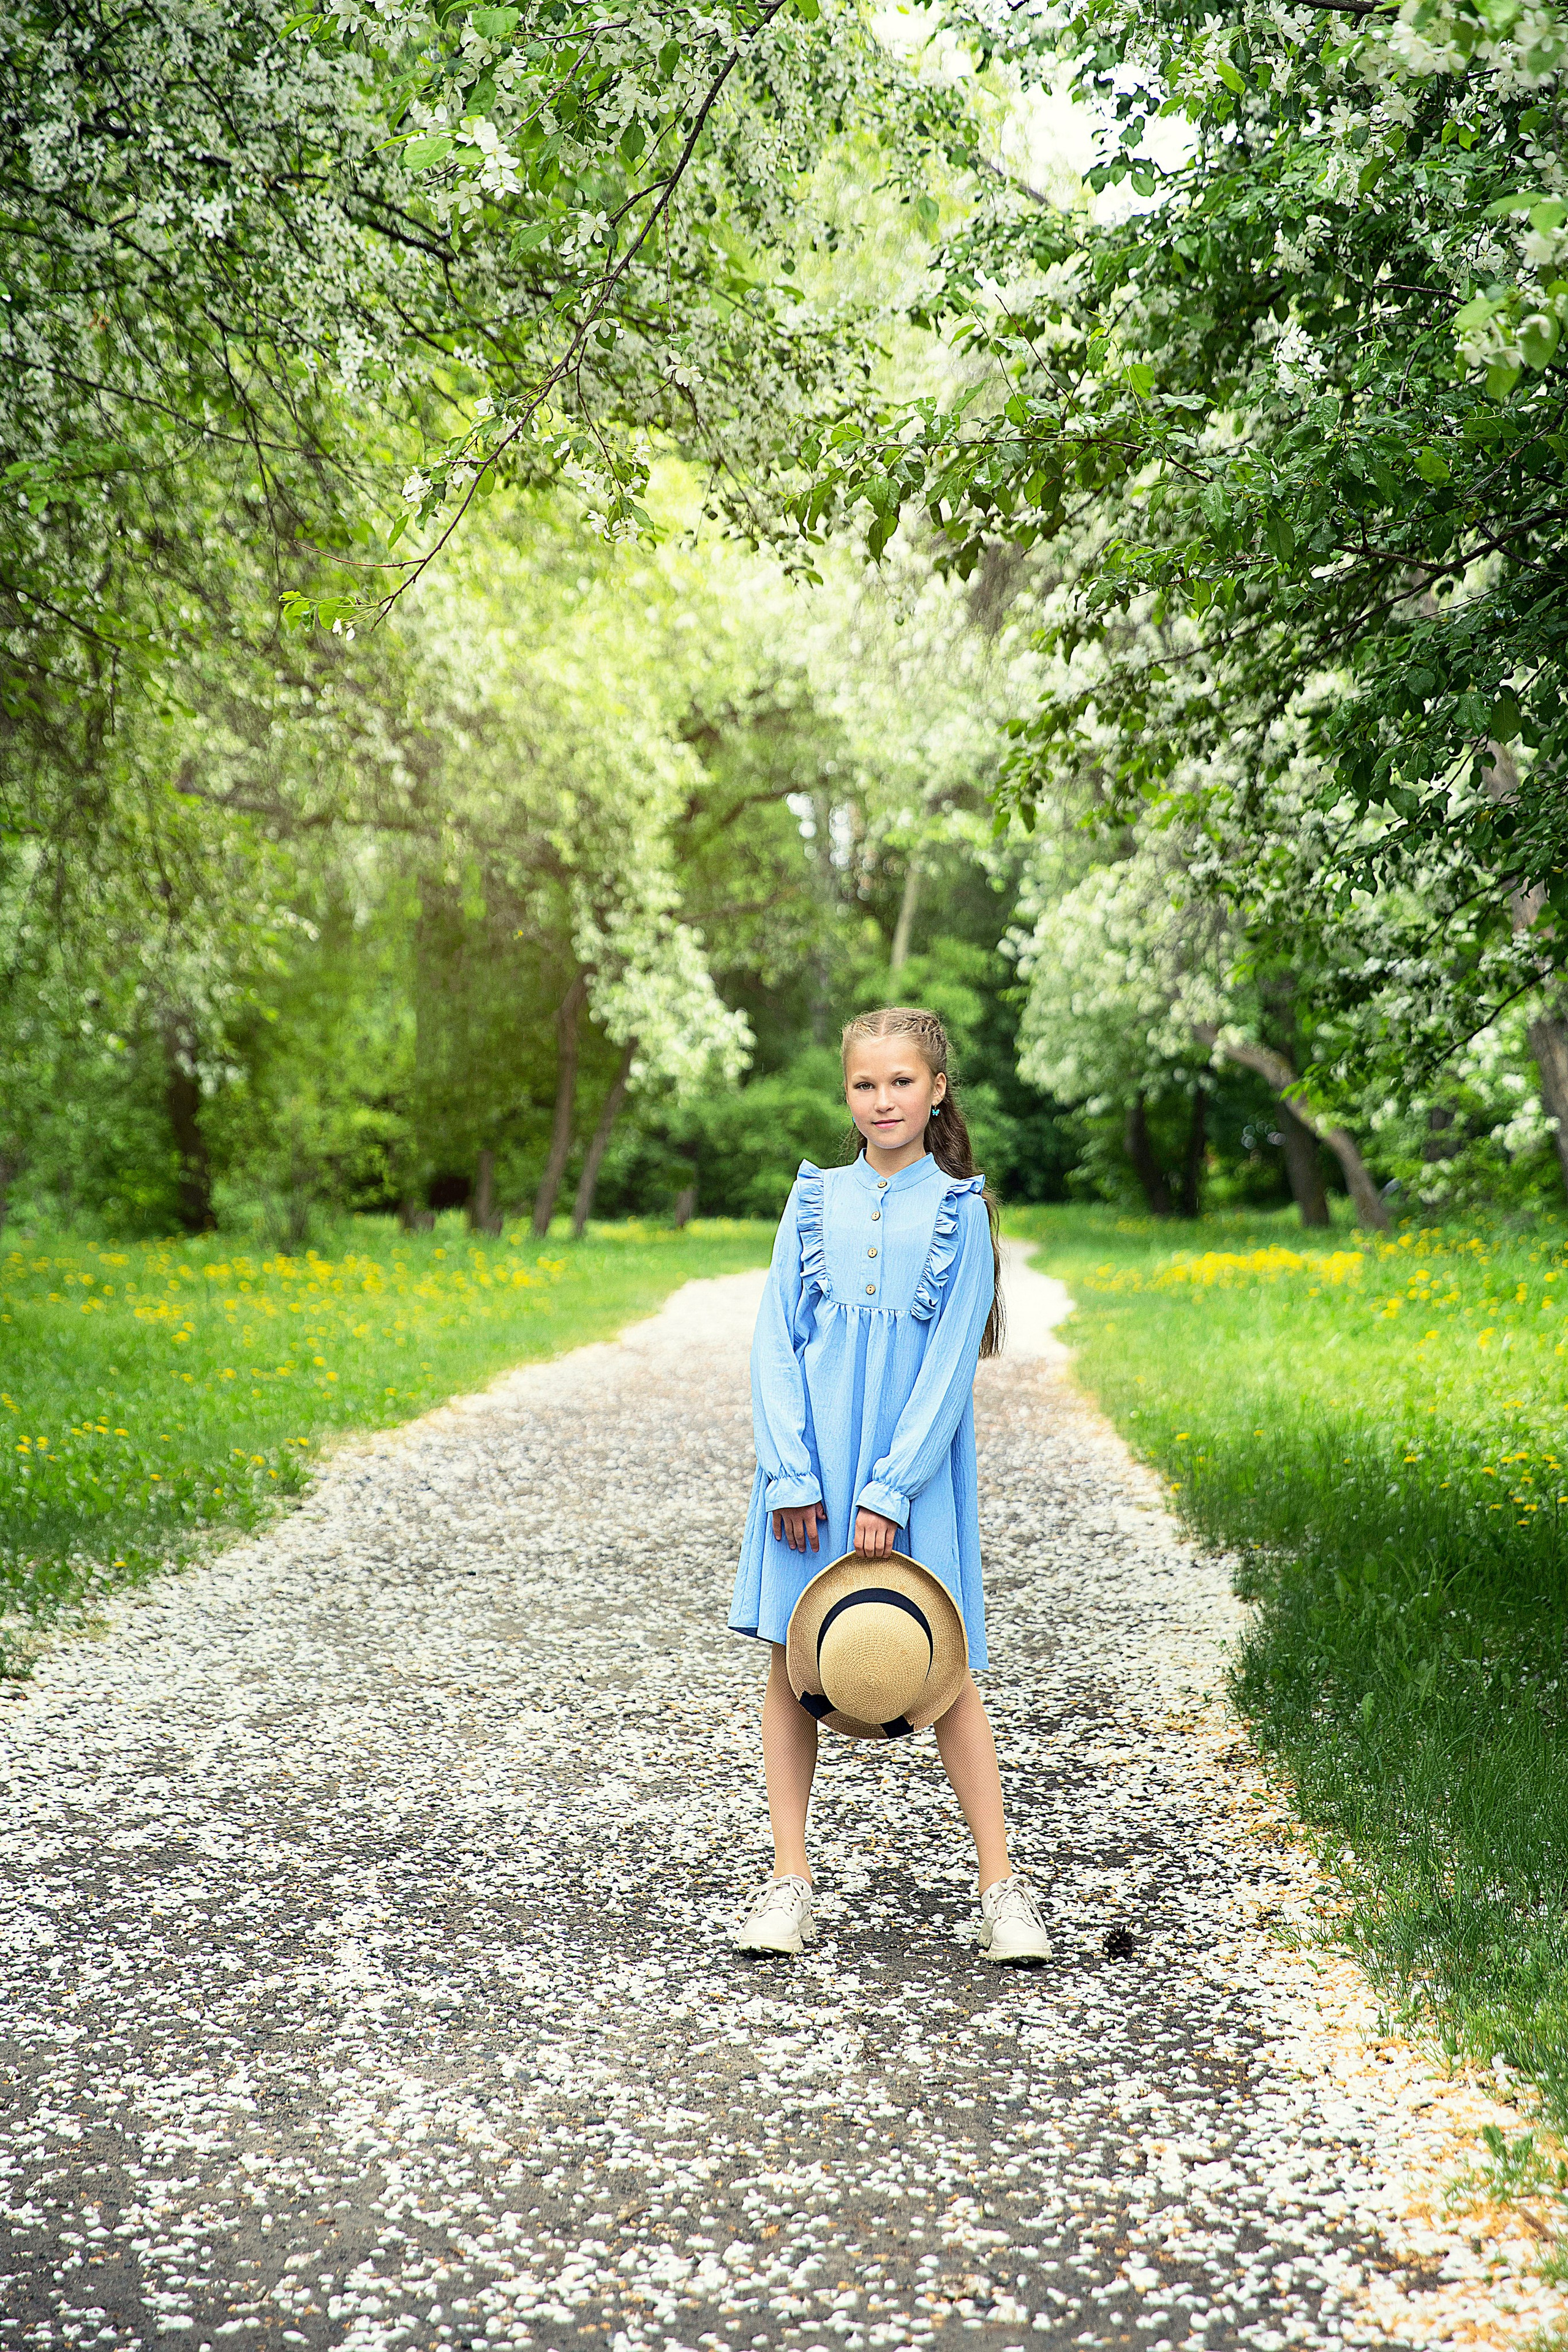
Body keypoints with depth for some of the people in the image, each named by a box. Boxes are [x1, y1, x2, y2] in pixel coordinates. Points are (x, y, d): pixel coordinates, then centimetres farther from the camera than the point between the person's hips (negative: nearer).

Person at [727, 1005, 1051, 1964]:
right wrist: (792, 1477, -7)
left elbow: (950, 1362, -4)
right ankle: (790, 1879, 15)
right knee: (790, 1664, 4)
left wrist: (889, 1491, -11)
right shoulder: (815, 1198, 7)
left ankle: (1002, 1886, 9)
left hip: (913, 1469, -2)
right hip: (812, 1465, 3)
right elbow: (775, 1340, 4)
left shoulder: (959, 1210, 1)